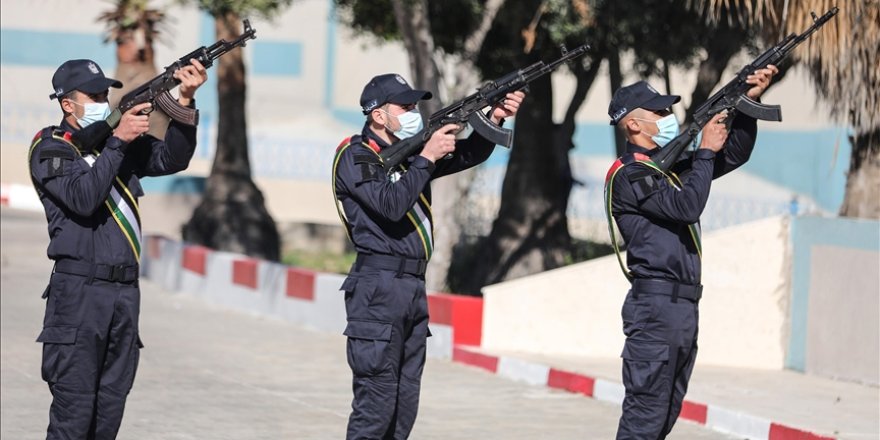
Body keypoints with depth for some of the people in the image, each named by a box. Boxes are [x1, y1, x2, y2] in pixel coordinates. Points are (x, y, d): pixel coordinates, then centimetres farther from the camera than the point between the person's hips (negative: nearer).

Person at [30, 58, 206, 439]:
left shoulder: (117, 139, 16)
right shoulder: (50, 148, -3)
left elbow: (172, 159, 7)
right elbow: (83, 198, -18)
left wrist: (185, 102, -5)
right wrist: (117, 142, -18)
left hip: (124, 290, 6)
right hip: (79, 291, -6)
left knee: (110, 409, 7)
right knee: (74, 407, -8)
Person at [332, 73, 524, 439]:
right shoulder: (355, 157, -6)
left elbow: (467, 156, 19)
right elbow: (391, 205, -19)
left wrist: (494, 119, 2)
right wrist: (427, 158, -15)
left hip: (413, 288, 8)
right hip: (378, 289, -8)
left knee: (404, 405, 9)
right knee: (376, 400, -11)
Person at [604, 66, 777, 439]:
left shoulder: (671, 167, 19)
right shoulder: (628, 175, -8)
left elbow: (733, 156, 24)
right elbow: (686, 206, -19)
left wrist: (747, 102, 11)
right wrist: (706, 151, -8)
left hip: (684, 308, 9)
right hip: (656, 306, -9)